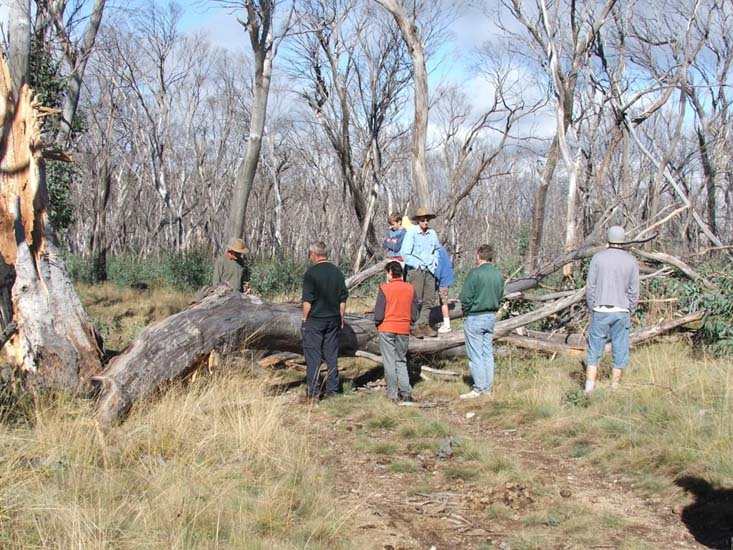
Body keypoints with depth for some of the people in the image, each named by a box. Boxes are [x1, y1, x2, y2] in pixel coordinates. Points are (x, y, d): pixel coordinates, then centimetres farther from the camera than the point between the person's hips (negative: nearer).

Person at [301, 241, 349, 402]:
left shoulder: (311, 272, -12)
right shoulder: (337, 272, 5)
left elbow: (307, 300, -14)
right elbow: (343, 299, 9)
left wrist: (304, 319, -4)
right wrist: (341, 318, 17)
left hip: (315, 320, -5)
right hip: (333, 319, 5)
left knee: (313, 356, -1)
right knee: (332, 355, 12)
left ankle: (313, 393, 0)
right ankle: (332, 390, 17)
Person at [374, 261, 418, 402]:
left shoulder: (385, 288, -12)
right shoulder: (410, 288, 0)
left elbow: (379, 314, -12)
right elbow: (414, 314, 2)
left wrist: (377, 324, 6)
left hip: (387, 329, -3)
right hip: (404, 330, 3)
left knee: (389, 362, 6)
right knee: (401, 361, 16)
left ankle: (392, 394, 9)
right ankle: (406, 392, 5)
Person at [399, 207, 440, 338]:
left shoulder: (432, 233, 8)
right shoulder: (411, 234, -9)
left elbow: (437, 249, 26)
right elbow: (404, 253, -11)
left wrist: (434, 263, 14)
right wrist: (418, 265, -9)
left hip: (429, 270, 5)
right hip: (415, 270, -5)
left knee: (429, 299, 4)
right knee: (416, 299, -5)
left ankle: (424, 324, 13)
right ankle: (414, 326, 3)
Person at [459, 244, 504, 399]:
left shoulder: (475, 273, -16)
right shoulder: (499, 275, 4)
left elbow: (465, 297, -16)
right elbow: (500, 296, 10)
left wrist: (466, 312, -1)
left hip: (474, 318, -6)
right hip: (491, 316, 6)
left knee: (475, 355, 0)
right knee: (488, 353, 12)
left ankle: (479, 388, 1)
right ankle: (488, 387, 16)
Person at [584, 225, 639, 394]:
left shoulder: (598, 257, -3)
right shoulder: (631, 261, -1)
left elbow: (590, 286, -3)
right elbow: (633, 291, 0)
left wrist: (592, 309, 7)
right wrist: (630, 313, 9)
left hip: (600, 310, -1)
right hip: (621, 311, 1)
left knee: (594, 350, 5)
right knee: (619, 350, 8)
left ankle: (589, 387, -3)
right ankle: (614, 389, 10)